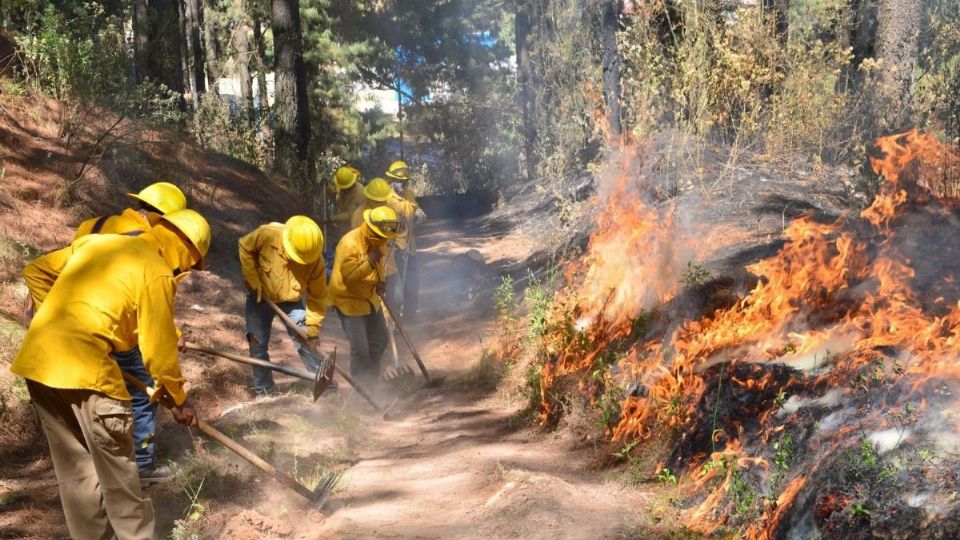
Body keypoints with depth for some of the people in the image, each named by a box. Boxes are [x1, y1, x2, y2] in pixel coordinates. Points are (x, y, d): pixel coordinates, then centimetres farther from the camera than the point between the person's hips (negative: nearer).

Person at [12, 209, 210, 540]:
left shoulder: (95, 242, 17)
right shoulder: (157, 273, -4)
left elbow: (36, 271, 22)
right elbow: (158, 349, -3)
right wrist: (178, 399, 10)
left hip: (37, 360, 8)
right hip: (83, 367, -8)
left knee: (74, 469, 17)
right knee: (116, 470, 5)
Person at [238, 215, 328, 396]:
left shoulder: (316, 262, -26)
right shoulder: (267, 234, -31)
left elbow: (317, 297, -16)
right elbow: (245, 248, -12)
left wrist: (313, 327, -19)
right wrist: (253, 280, -14)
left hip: (291, 300, 0)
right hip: (260, 296, 0)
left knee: (306, 342, -5)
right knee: (258, 344, 4)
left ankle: (326, 385, 8)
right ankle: (264, 391, 19)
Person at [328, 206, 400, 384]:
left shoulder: (378, 241, -1)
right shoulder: (349, 244, -27)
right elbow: (348, 276, -29)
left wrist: (380, 281, -3)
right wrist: (369, 261, -39)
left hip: (370, 297, 8)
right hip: (348, 299, -8)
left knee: (380, 340, 16)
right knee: (360, 347, -9)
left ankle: (372, 378, 32)